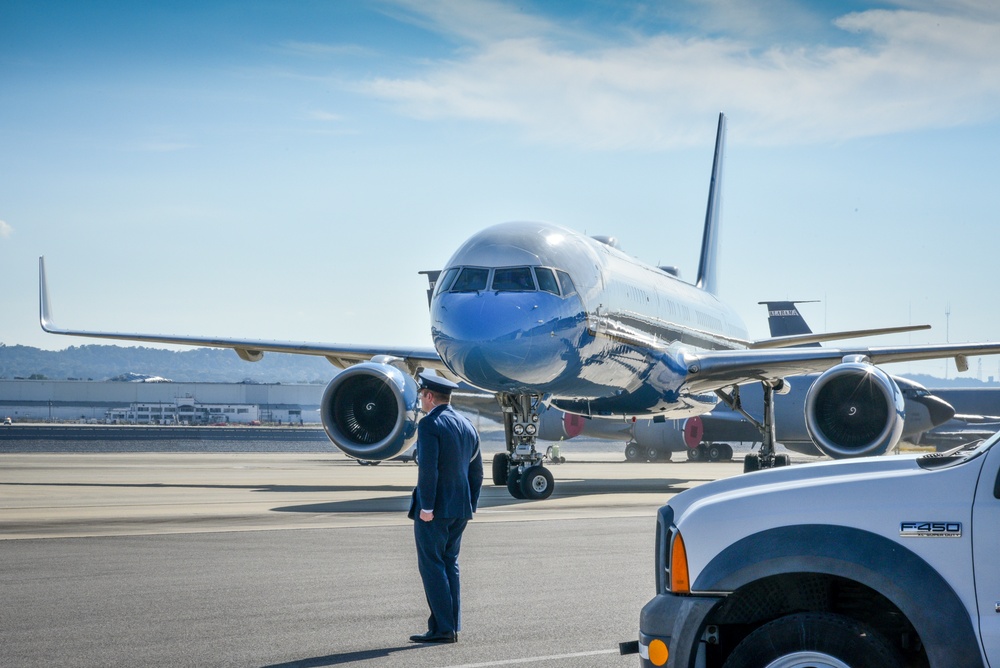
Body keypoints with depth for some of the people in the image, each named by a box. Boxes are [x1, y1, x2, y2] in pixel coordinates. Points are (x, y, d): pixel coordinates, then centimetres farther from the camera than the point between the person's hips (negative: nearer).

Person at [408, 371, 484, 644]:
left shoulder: (429, 424, -12)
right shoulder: (467, 425, 12)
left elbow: (428, 468, -21)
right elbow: (476, 471, 14)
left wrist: (426, 507, -18)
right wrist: (471, 505, 18)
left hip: (434, 508, -8)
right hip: (460, 508, 8)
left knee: (432, 565, -3)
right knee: (450, 563, 13)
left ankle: (442, 628, -5)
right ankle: (452, 626, 12)